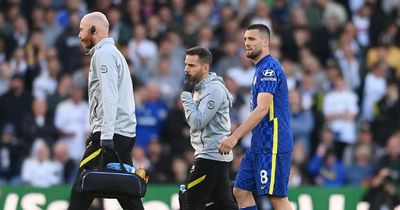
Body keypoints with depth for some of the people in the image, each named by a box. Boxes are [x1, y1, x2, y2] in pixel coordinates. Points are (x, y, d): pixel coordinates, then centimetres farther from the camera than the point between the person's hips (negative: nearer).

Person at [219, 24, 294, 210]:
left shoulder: (269, 68, -14)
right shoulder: (262, 69, 18)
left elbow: (262, 109, -22)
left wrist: (235, 137, -25)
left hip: (272, 144, -11)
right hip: (259, 144, 11)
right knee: (241, 191, 8)